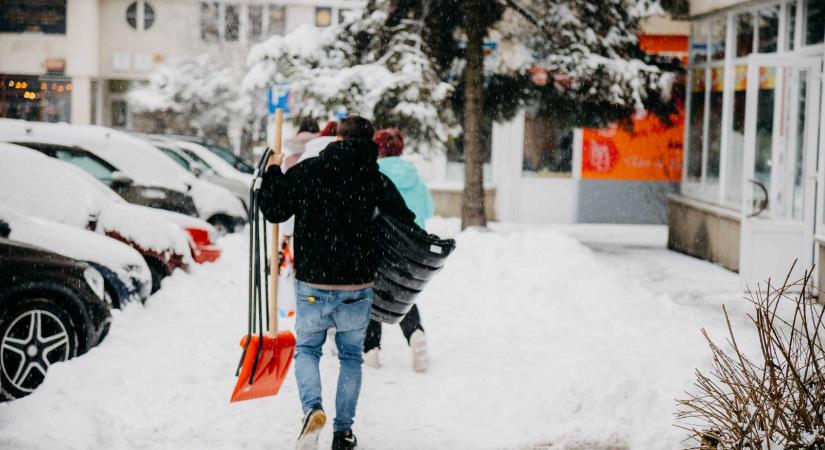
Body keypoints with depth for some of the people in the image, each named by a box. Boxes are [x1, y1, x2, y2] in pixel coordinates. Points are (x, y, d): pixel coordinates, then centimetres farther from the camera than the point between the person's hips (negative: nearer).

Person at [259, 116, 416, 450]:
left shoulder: (305, 172, -3)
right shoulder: (376, 181, -2)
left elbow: (273, 211, 4)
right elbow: (406, 225, -2)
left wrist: (272, 173, 18)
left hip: (312, 285, 0)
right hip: (357, 287, 1)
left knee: (306, 350, 16)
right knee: (351, 357, 17)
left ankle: (312, 408, -11)